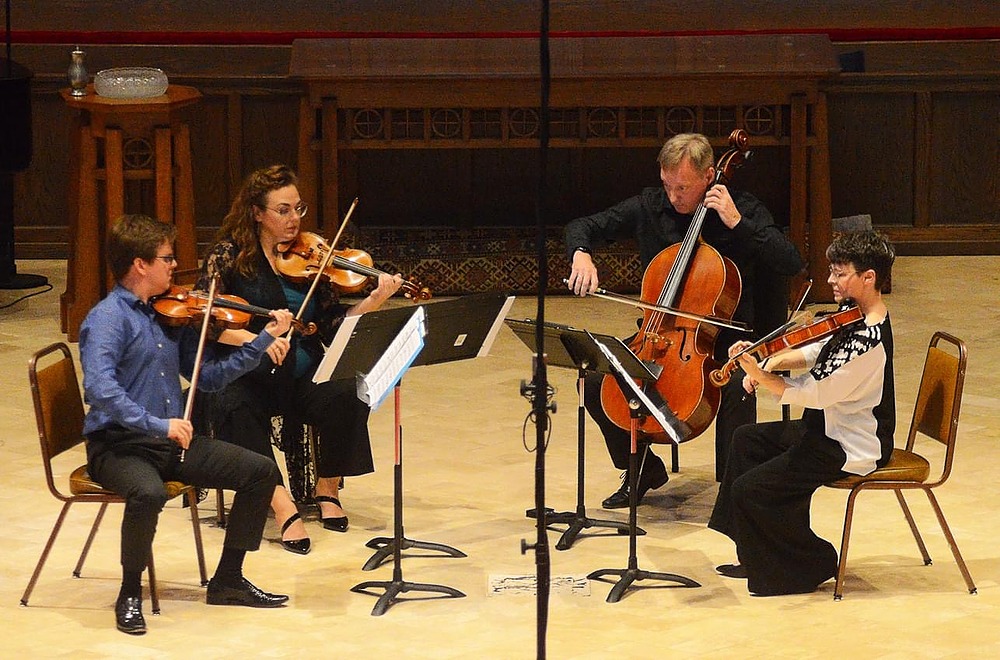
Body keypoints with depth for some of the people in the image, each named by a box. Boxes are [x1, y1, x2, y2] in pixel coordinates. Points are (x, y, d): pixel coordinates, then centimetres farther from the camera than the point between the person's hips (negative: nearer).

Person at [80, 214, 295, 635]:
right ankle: (130, 594, -14)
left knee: (260, 472, -1)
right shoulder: (107, 318, -14)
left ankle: (228, 581, 11)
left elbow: (207, 376, 13)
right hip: (118, 445, -8)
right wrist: (157, 424, -35)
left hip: (170, 441, 8)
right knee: (148, 494, -38)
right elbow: (99, 388, -28)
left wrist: (264, 340, 7)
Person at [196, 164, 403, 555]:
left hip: (302, 376, 3)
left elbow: (333, 326, 4)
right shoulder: (230, 255, -1)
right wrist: (255, 340, -26)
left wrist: (373, 302, -13)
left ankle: (327, 489, -4)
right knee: (236, 409, -35)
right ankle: (283, 506, -39)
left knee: (347, 396, -26)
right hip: (246, 377, -3)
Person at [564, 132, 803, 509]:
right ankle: (642, 467, 6)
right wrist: (581, 254, -19)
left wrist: (737, 223, -23)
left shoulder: (742, 209, -8)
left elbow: (791, 263, -18)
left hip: (723, 334, -4)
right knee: (594, 380, -17)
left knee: (735, 384, -36)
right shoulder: (650, 207, 0)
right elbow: (583, 227, 5)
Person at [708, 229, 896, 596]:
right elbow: (816, 354, 14)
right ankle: (759, 556, 27)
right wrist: (774, 362, -3)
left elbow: (813, 394, -29)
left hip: (851, 449, -11)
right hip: (830, 428, 11)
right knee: (747, 439, 24)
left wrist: (759, 374, -33)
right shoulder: (855, 318, 3)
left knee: (749, 489, -15)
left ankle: (812, 564, 5)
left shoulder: (868, 340, -29)